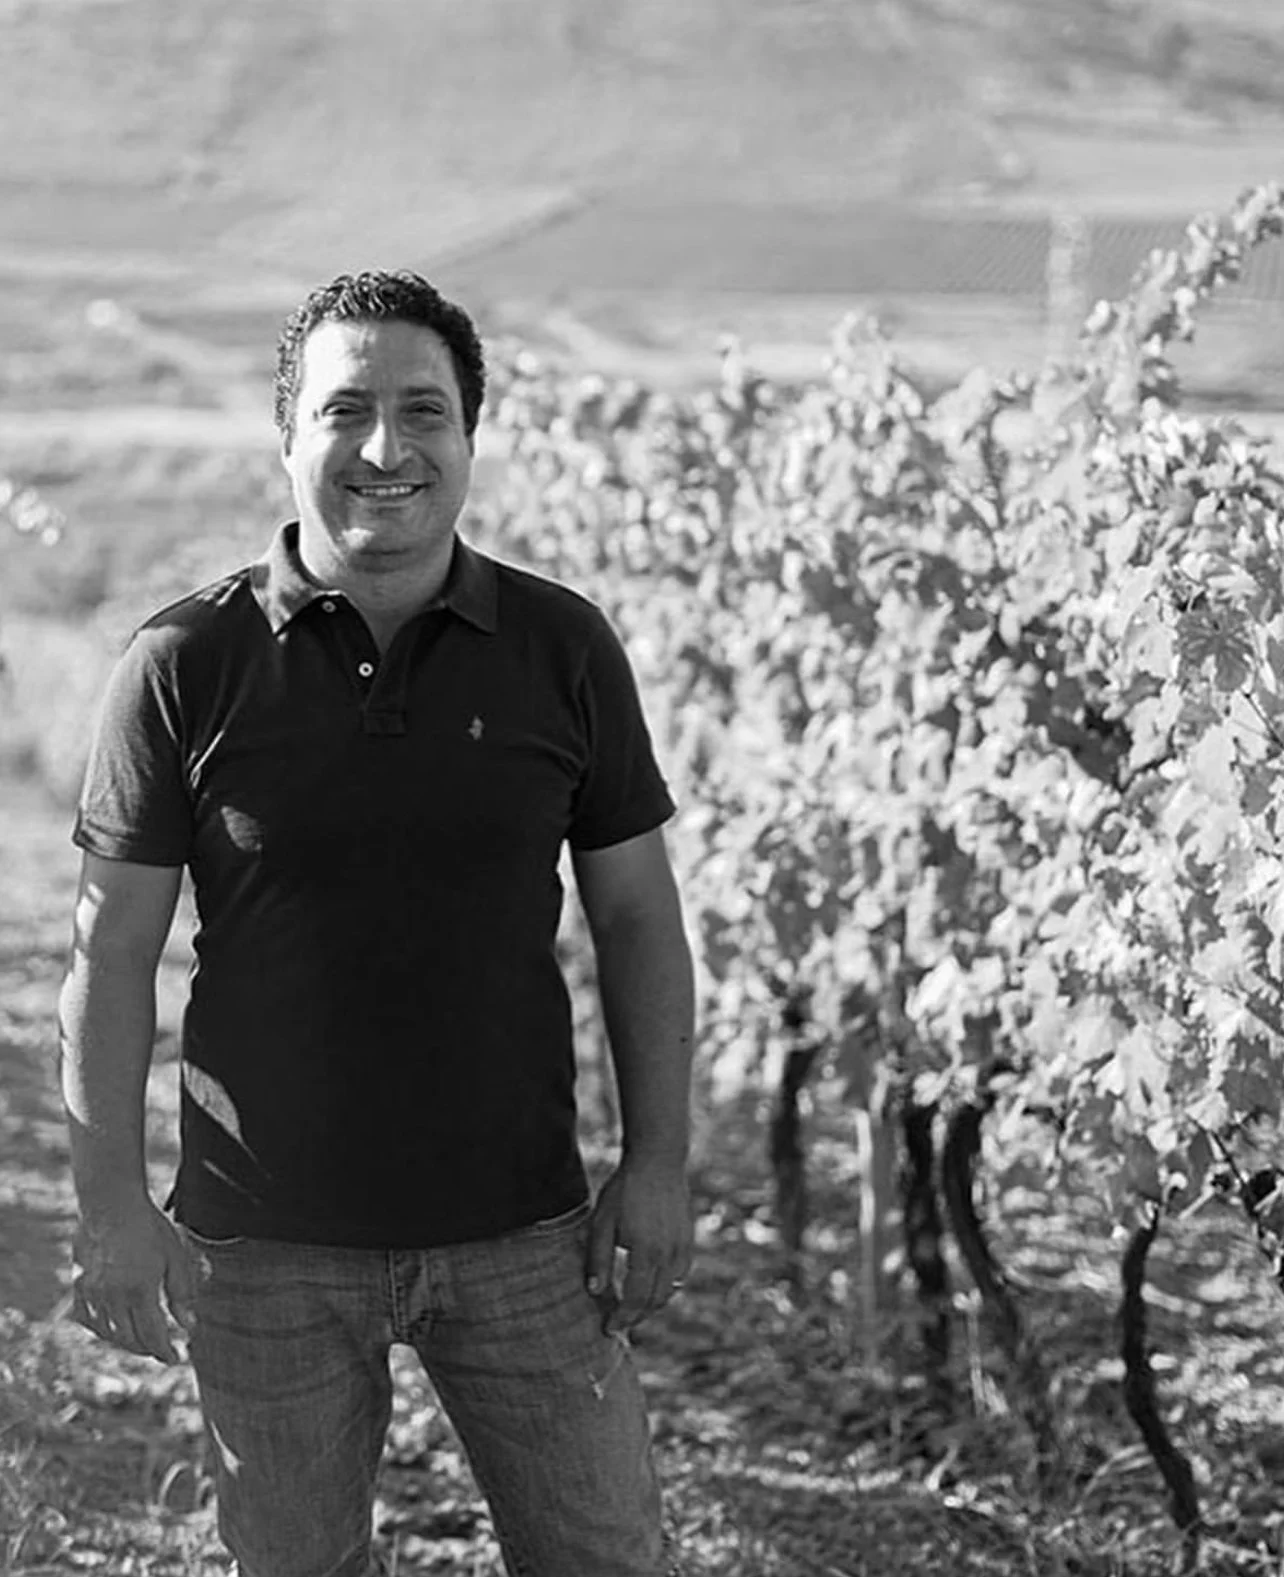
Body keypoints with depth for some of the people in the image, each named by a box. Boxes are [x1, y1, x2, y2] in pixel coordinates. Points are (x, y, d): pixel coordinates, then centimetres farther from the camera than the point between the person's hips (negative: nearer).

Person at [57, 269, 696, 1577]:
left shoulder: (563, 649, -1)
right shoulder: (186, 666, -6)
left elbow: (638, 919, 6)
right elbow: (111, 957, -3)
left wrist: (657, 1164, 0)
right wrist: (110, 1207, -7)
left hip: (520, 1230, 1)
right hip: (268, 1246, -1)